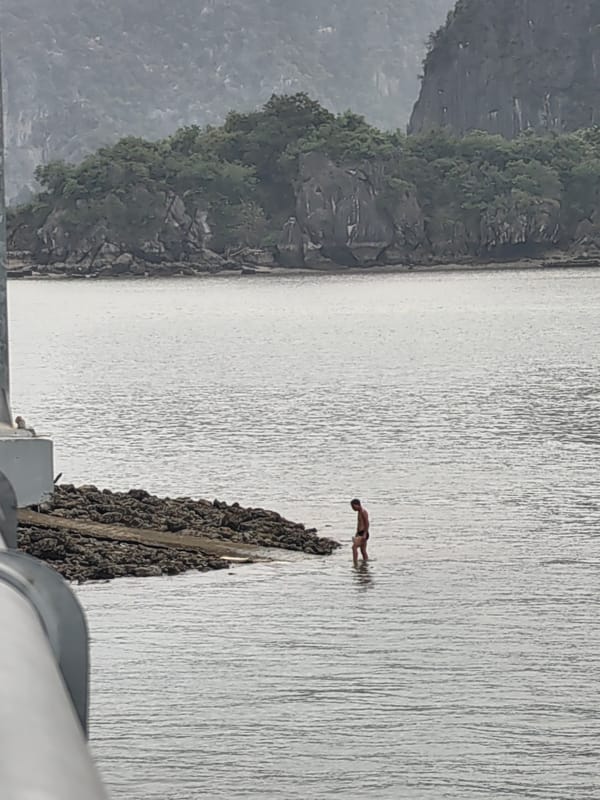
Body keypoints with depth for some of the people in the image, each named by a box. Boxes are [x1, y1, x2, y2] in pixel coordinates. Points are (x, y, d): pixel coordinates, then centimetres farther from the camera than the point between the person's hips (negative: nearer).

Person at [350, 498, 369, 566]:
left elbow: (367, 523, -18)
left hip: (363, 534, -11)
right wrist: (357, 534, 24)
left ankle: (355, 564, -27)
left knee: (354, 546, -23)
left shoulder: (363, 511, -12)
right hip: (360, 534, 11)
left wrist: (364, 534, -23)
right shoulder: (359, 512, 18)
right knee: (363, 551, 13)